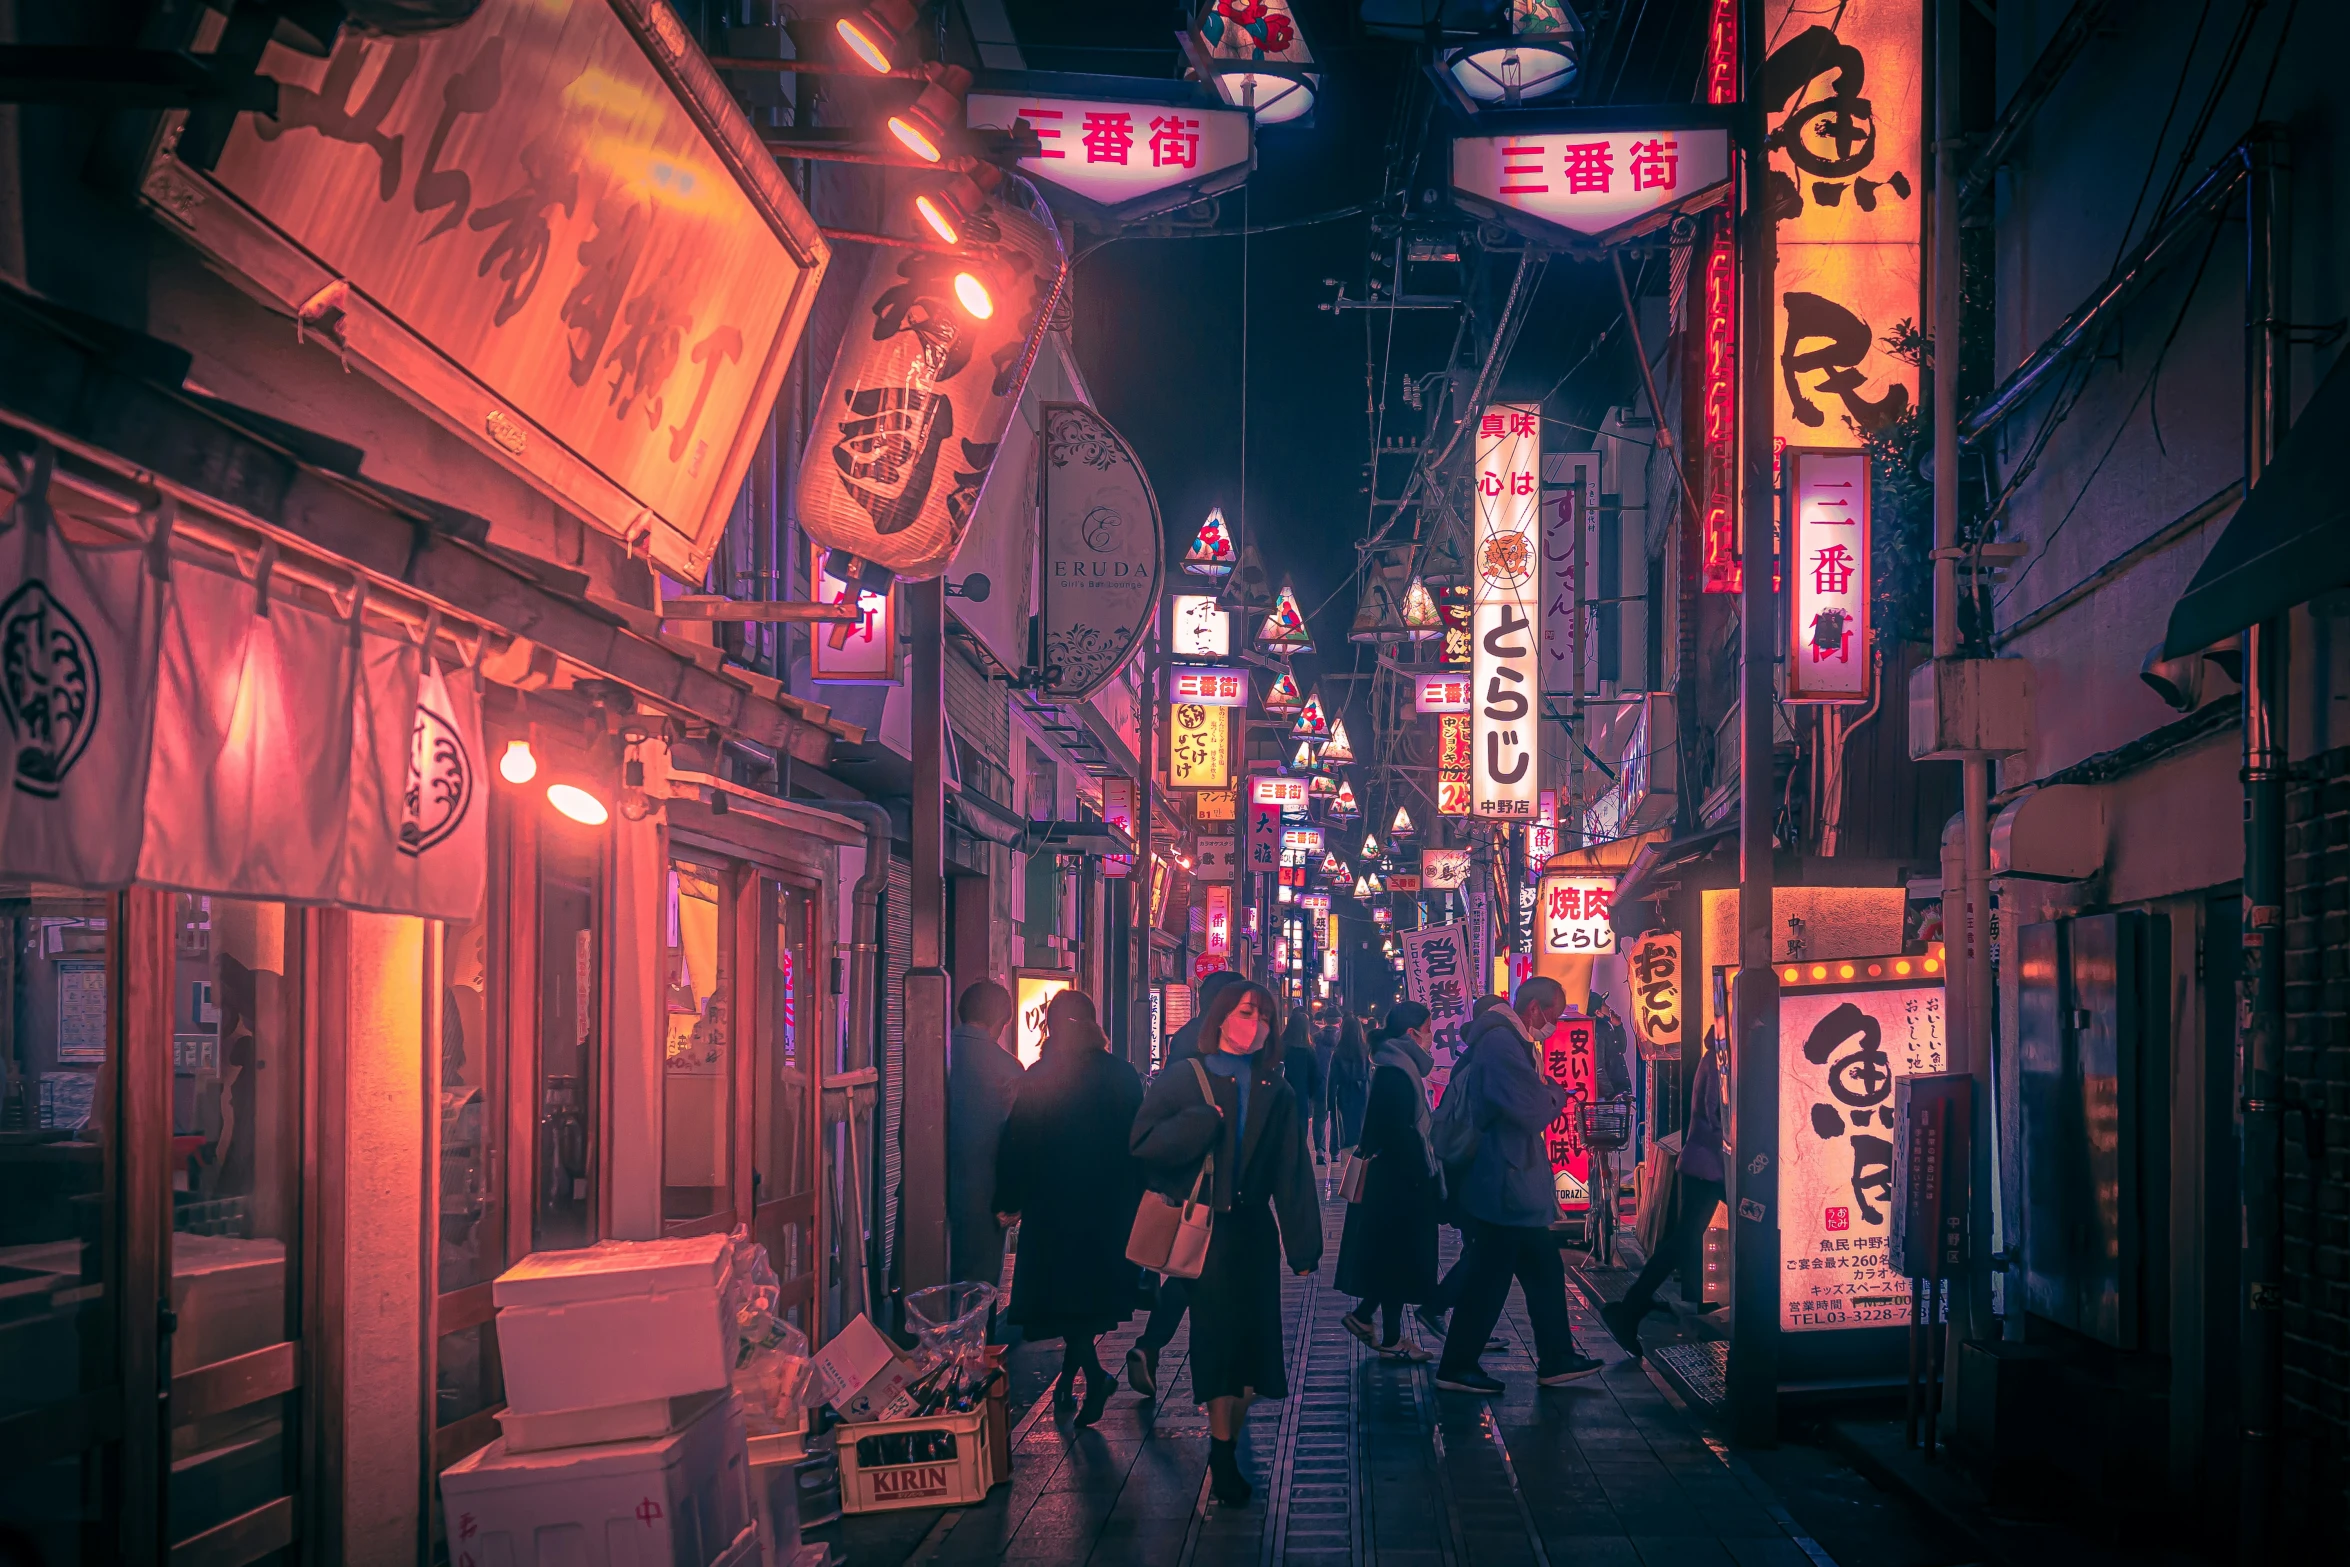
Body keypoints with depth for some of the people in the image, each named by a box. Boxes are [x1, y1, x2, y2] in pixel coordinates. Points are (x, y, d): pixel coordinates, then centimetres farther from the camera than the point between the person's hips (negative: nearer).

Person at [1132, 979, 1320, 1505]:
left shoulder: (1276, 1094, 11)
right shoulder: (1182, 1081, 3)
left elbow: (1293, 1175, 7)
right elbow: (1145, 1143, -9)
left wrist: (1303, 1244, 2)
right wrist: (1206, 1122, -17)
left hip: (1253, 1231, 3)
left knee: (1251, 1340, 0)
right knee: (1217, 1337, -8)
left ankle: (1226, 1449, 9)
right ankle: (1224, 1454, -5)